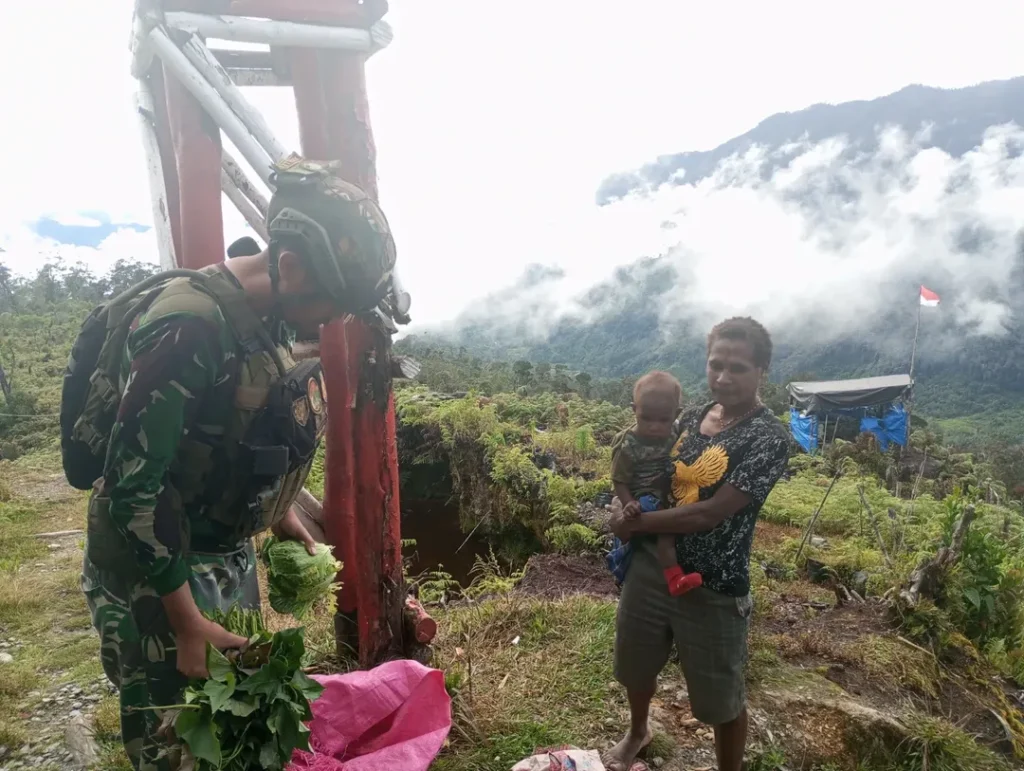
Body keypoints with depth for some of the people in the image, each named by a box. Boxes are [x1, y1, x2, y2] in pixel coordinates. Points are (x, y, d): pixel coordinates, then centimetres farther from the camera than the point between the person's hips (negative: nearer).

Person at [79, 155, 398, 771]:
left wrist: (281, 511, 15)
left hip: (232, 554, 7)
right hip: (157, 568, -7)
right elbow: (132, 485, -25)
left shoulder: (275, 316, -2)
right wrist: (187, 622, -19)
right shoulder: (189, 328, -28)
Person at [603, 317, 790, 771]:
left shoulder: (768, 438, -19)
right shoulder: (690, 418, 2)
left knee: (721, 700, 14)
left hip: (714, 591, -7)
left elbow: (709, 514, -23)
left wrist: (634, 523, -14)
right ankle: (637, 733, 57)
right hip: (650, 568, 7)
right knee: (635, 667, 27)